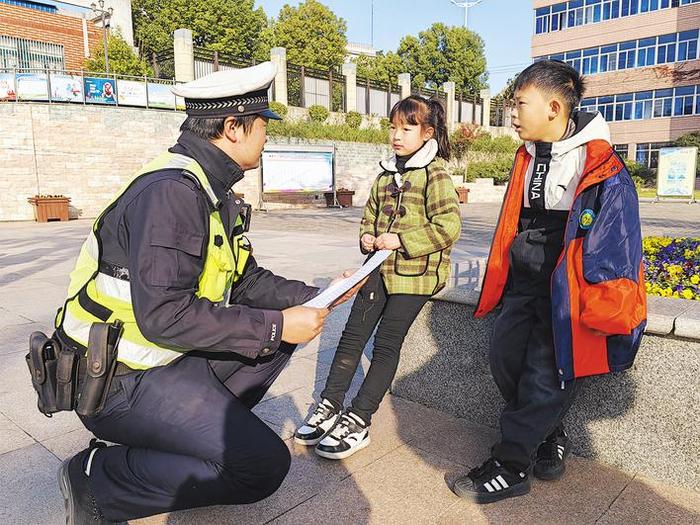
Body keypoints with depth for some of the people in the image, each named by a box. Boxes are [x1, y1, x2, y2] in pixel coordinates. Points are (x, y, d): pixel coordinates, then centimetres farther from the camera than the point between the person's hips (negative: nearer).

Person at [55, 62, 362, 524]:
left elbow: (249, 280, 11)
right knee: (263, 465, -16)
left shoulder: (217, 192, 7)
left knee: (283, 330, 9)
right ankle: (96, 479, -2)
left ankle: (204, 425, 9)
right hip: (120, 380, -9)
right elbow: (164, 316, -29)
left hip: (173, 357, 9)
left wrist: (318, 297, 3)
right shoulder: (172, 191, -24)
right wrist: (275, 326, -22)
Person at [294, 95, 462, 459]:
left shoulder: (435, 175, -7)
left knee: (386, 344, -3)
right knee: (353, 335, 4)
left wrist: (401, 240, -19)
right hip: (380, 269, 6)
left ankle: (358, 421, 5)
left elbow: (448, 226, -16)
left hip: (414, 274, -6)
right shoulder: (387, 174, 14)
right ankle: (330, 406, 15)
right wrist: (367, 238, 2)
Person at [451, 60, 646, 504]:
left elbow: (618, 241, -12)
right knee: (505, 357, 6)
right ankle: (550, 438, 27)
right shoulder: (529, 157, 8)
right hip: (525, 283, 7)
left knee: (544, 375, -2)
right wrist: (502, 279, 18)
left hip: (567, 290, -7)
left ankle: (511, 466, 13)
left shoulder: (600, 166, -14)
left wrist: (603, 305, -13)